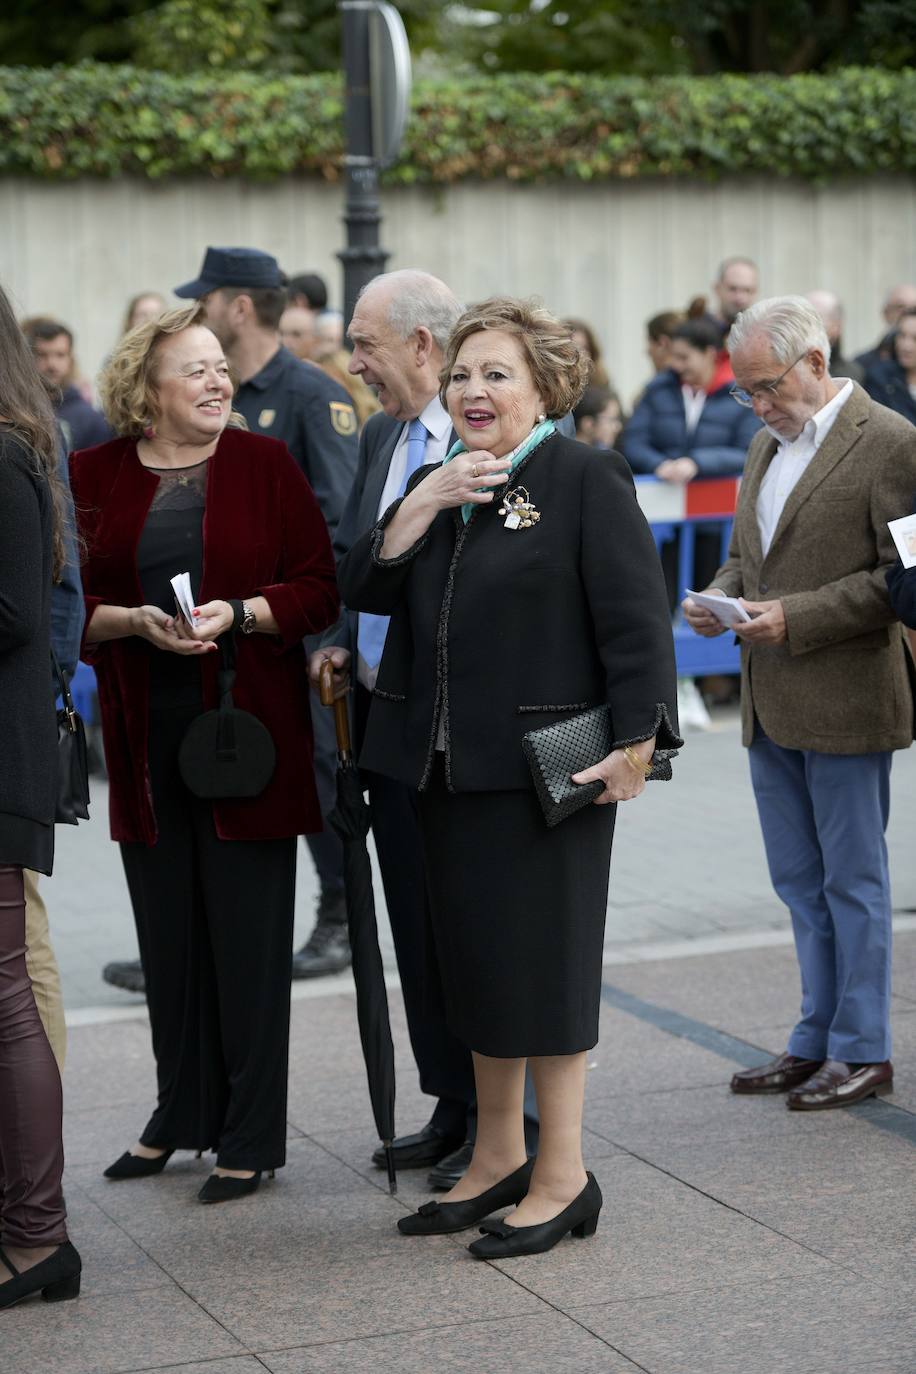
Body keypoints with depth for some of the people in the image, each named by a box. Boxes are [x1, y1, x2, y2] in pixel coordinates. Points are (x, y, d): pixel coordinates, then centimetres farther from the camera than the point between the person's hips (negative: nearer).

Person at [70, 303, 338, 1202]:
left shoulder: (265, 464, 1)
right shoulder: (93, 476, 4)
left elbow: (319, 588, -2)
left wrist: (239, 612, -17)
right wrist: (136, 621, -15)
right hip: (147, 735, 2)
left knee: (248, 934, 1)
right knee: (168, 934, 10)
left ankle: (250, 1137, 10)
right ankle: (181, 1113, 26)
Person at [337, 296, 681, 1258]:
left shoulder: (586, 480, -7)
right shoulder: (437, 483, 14)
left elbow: (635, 619, -12)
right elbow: (366, 588, 3)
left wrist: (637, 739, -17)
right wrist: (424, 503, -9)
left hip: (545, 769, -7)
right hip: (444, 764, 7)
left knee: (540, 956, -3)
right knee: (473, 959, 13)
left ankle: (562, 1177, 7)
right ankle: (497, 1158, 25)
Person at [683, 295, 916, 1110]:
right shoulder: (767, 444, 15)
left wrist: (796, 616, -20)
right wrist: (720, 599, 1)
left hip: (846, 703, -8)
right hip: (773, 706, 8)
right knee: (799, 882, 14)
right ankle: (818, 1040, 23)